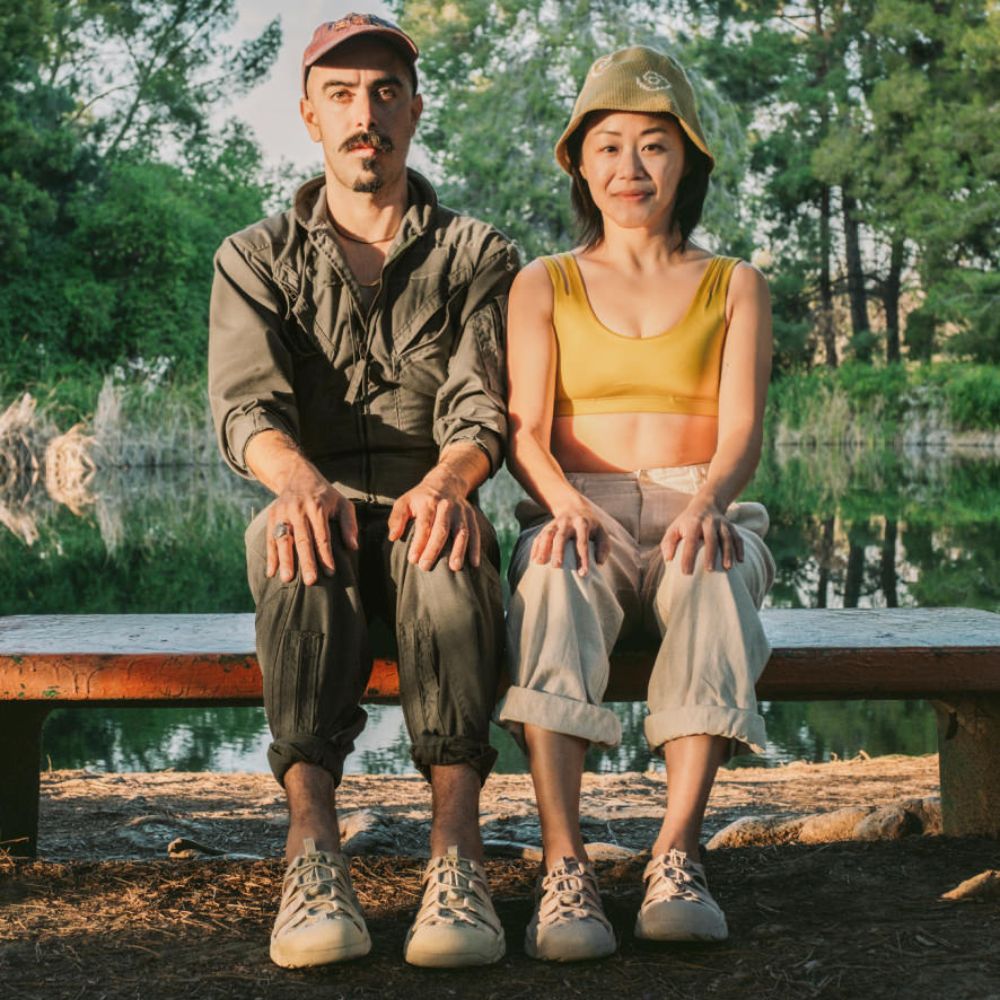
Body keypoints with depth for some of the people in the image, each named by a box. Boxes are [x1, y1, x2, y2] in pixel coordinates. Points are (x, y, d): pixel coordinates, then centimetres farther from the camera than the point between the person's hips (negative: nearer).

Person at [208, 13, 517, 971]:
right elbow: (244, 404, -8)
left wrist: (447, 480, -31)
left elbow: (480, 406, -5)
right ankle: (312, 847, -44)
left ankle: (456, 848, -46)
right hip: (314, 506, 0)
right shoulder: (257, 258, 11)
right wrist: (297, 479, -33)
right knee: (299, 544, -37)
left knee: (446, 550, -37)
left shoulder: (476, 255, 10)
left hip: (427, 512, 0)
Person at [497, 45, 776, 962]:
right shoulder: (543, 286, 15)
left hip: (699, 517, 0)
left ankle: (677, 856, -40)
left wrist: (707, 499, -23)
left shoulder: (735, 287, 15)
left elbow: (742, 432, 0)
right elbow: (524, 432, 1)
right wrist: (564, 501, -23)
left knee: (715, 582, -38)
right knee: (555, 579, -38)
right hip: (582, 518, 0)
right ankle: (564, 870, -43)